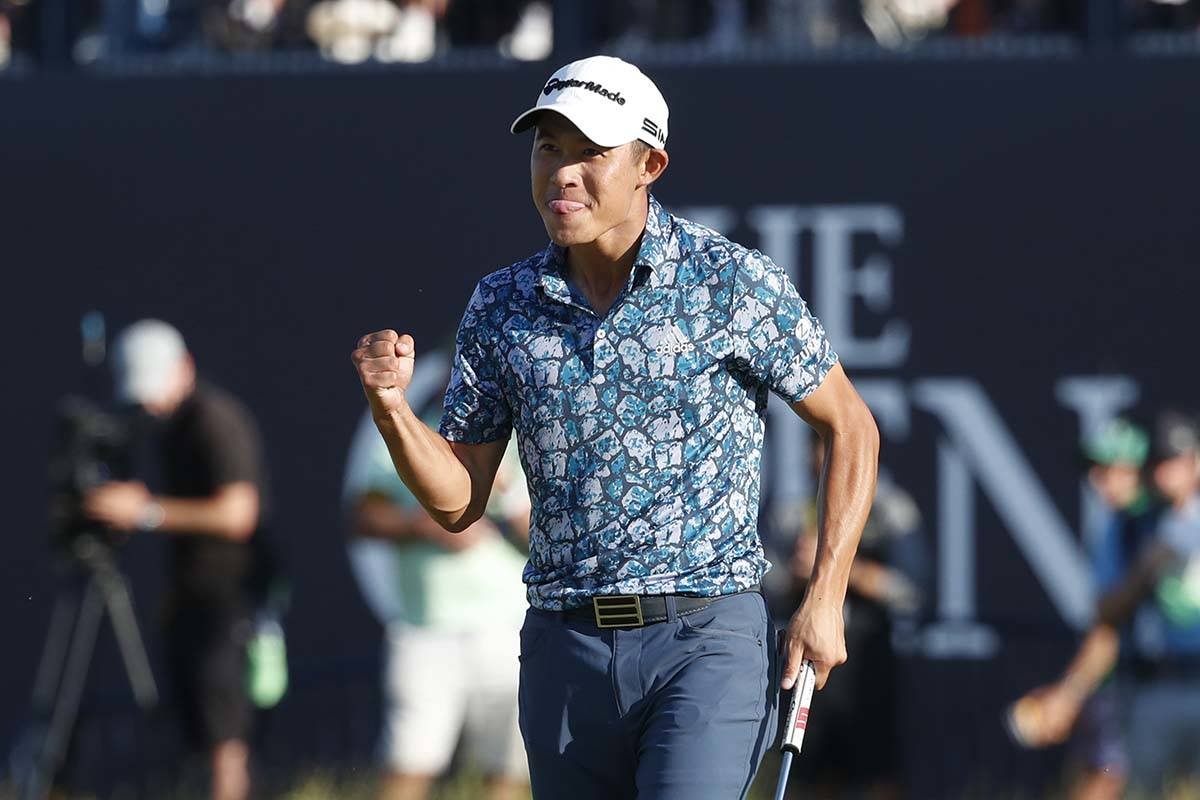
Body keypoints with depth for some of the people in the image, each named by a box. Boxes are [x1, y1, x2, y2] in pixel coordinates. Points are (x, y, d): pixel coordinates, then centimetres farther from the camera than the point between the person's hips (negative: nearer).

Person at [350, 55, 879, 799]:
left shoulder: (736, 283, -4)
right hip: (565, 647, 4)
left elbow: (850, 427, 5)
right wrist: (391, 405, -10)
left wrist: (826, 599, -3)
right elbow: (458, 501, 10)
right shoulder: (501, 307, 7)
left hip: (707, 636, -4)